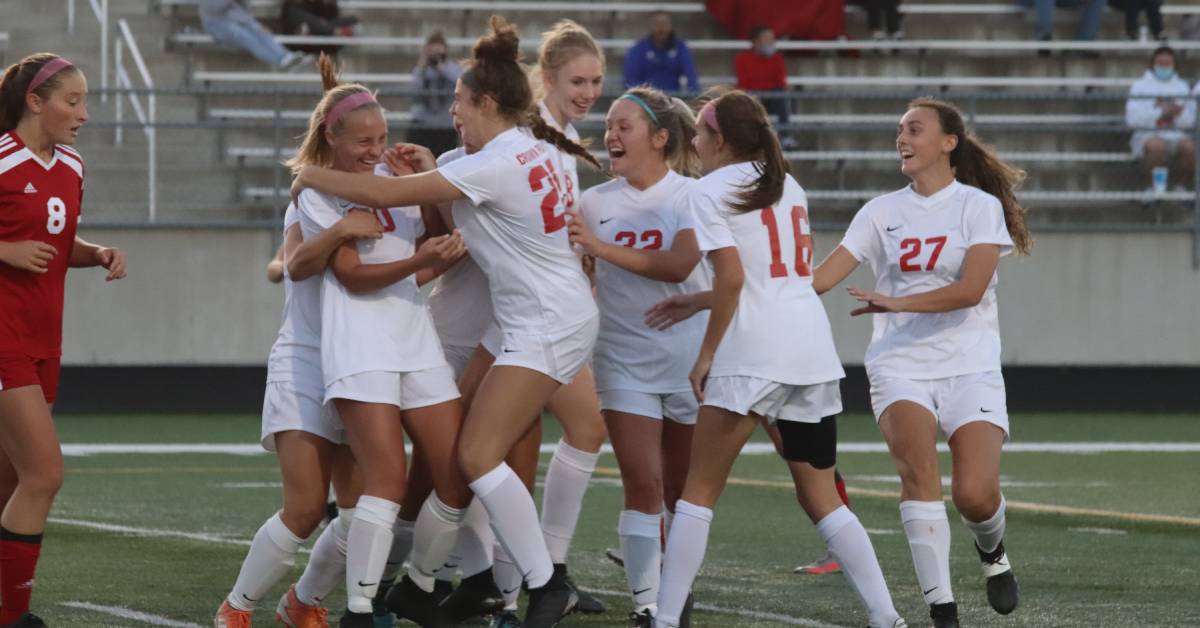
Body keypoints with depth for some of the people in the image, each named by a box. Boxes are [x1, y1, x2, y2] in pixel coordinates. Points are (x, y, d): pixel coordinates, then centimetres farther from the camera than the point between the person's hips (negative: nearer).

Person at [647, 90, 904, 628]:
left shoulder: (708, 192, -2)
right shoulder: (789, 187, 19)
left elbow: (733, 279, -13)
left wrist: (706, 355, -6)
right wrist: (699, 302, 27)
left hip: (753, 356, -6)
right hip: (814, 350, 6)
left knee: (699, 491, 2)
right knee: (821, 499, 10)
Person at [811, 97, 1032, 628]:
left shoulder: (980, 206, 0)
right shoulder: (882, 212, 10)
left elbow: (970, 289, -14)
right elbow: (823, 276, 3)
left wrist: (896, 302, -22)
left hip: (969, 365, -2)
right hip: (900, 365, 2)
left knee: (976, 495, -15)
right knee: (918, 468, -24)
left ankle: (992, 551, 23)